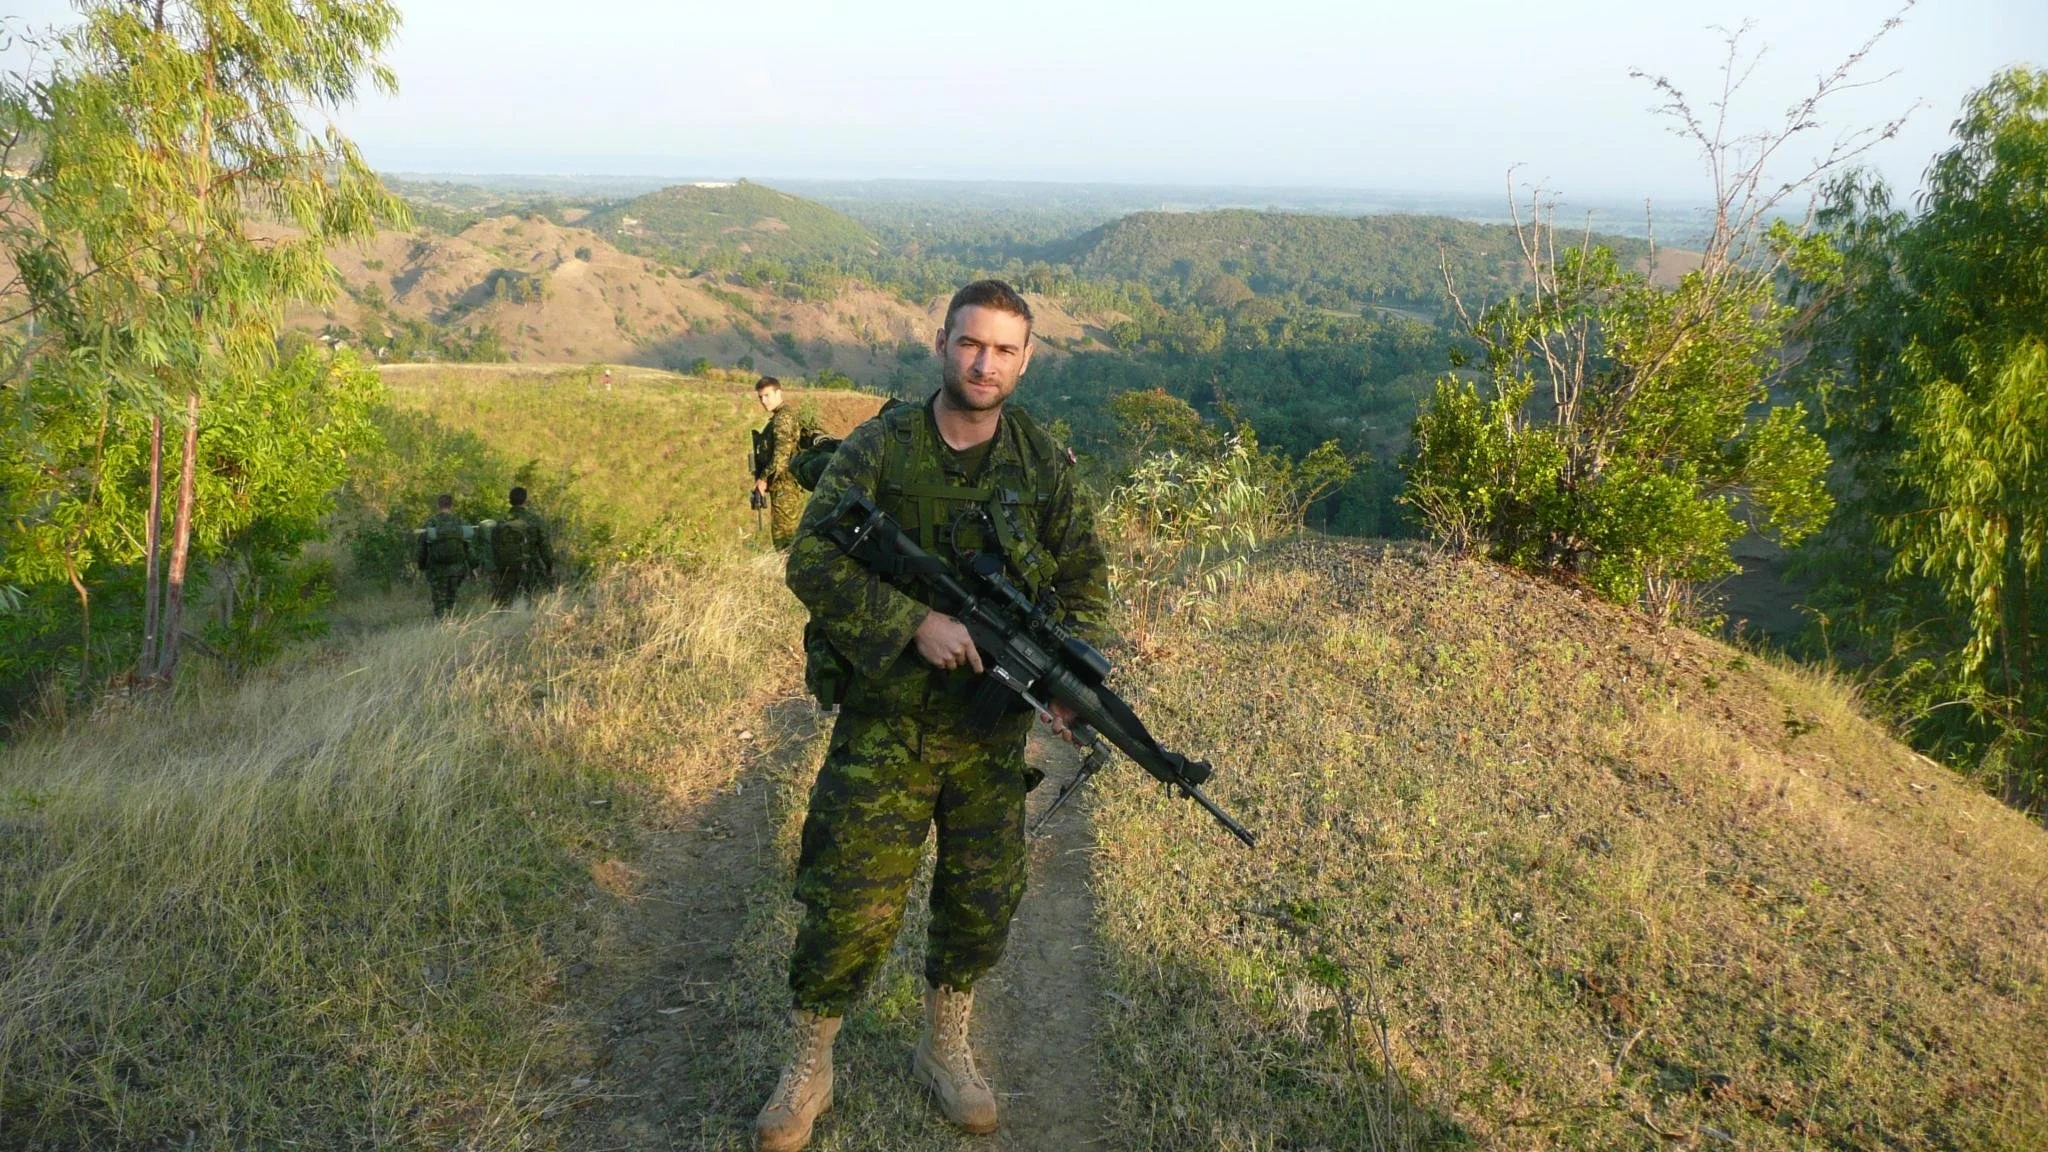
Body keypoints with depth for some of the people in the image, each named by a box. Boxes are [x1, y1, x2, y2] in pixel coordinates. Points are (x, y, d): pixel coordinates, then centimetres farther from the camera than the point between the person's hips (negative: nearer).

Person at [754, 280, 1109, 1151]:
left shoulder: (1046, 467, 1)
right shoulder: (878, 449, -6)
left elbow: (1085, 587, 5)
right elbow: (812, 560, -15)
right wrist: (916, 621, -26)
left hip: (992, 728, 3)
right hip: (884, 720, -3)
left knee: (982, 902, 13)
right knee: (851, 905, -1)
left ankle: (945, 1049, 37)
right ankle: (808, 1070, 23)